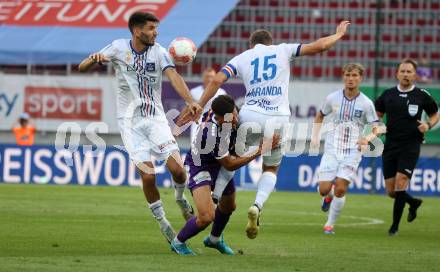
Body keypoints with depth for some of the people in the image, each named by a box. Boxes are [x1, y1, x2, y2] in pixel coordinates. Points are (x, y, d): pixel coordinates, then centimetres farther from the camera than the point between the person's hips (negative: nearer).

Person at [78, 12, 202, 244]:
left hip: (156, 118, 1)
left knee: (177, 168, -12)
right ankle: (161, 221, 8)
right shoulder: (119, 48, -4)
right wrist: (94, 59, -26)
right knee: (148, 175, -12)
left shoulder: (158, 52, -5)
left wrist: (190, 101, -39)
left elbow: (174, 76, -21)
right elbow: (82, 68, -1)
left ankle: (180, 198, 21)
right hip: (130, 121, -1)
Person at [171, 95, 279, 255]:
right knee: (207, 217, -23)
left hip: (219, 165, 9)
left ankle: (214, 239, 54)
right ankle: (178, 242, 5)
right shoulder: (213, 135, -41)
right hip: (201, 168, -9)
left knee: (228, 206, 26)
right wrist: (258, 152, -28)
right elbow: (230, 165, -27)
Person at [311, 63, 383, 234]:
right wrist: (315, 136, 8)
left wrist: (368, 138, -20)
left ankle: (330, 225, 2)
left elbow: (376, 128, 1)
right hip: (332, 150, 1)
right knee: (324, 189, -8)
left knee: (340, 188, -15)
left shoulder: (366, 103, -3)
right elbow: (320, 116, 19)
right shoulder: (333, 98, 1)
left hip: (352, 151, -1)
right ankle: (328, 197, 31)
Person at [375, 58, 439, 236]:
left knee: (400, 184, -16)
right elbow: (377, 115, 16)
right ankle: (414, 203, 37)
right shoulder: (388, 95, 5)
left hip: (411, 146, -3)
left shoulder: (422, 96, -1)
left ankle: (395, 226, -6)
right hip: (390, 146, 3)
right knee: (391, 191, 5)